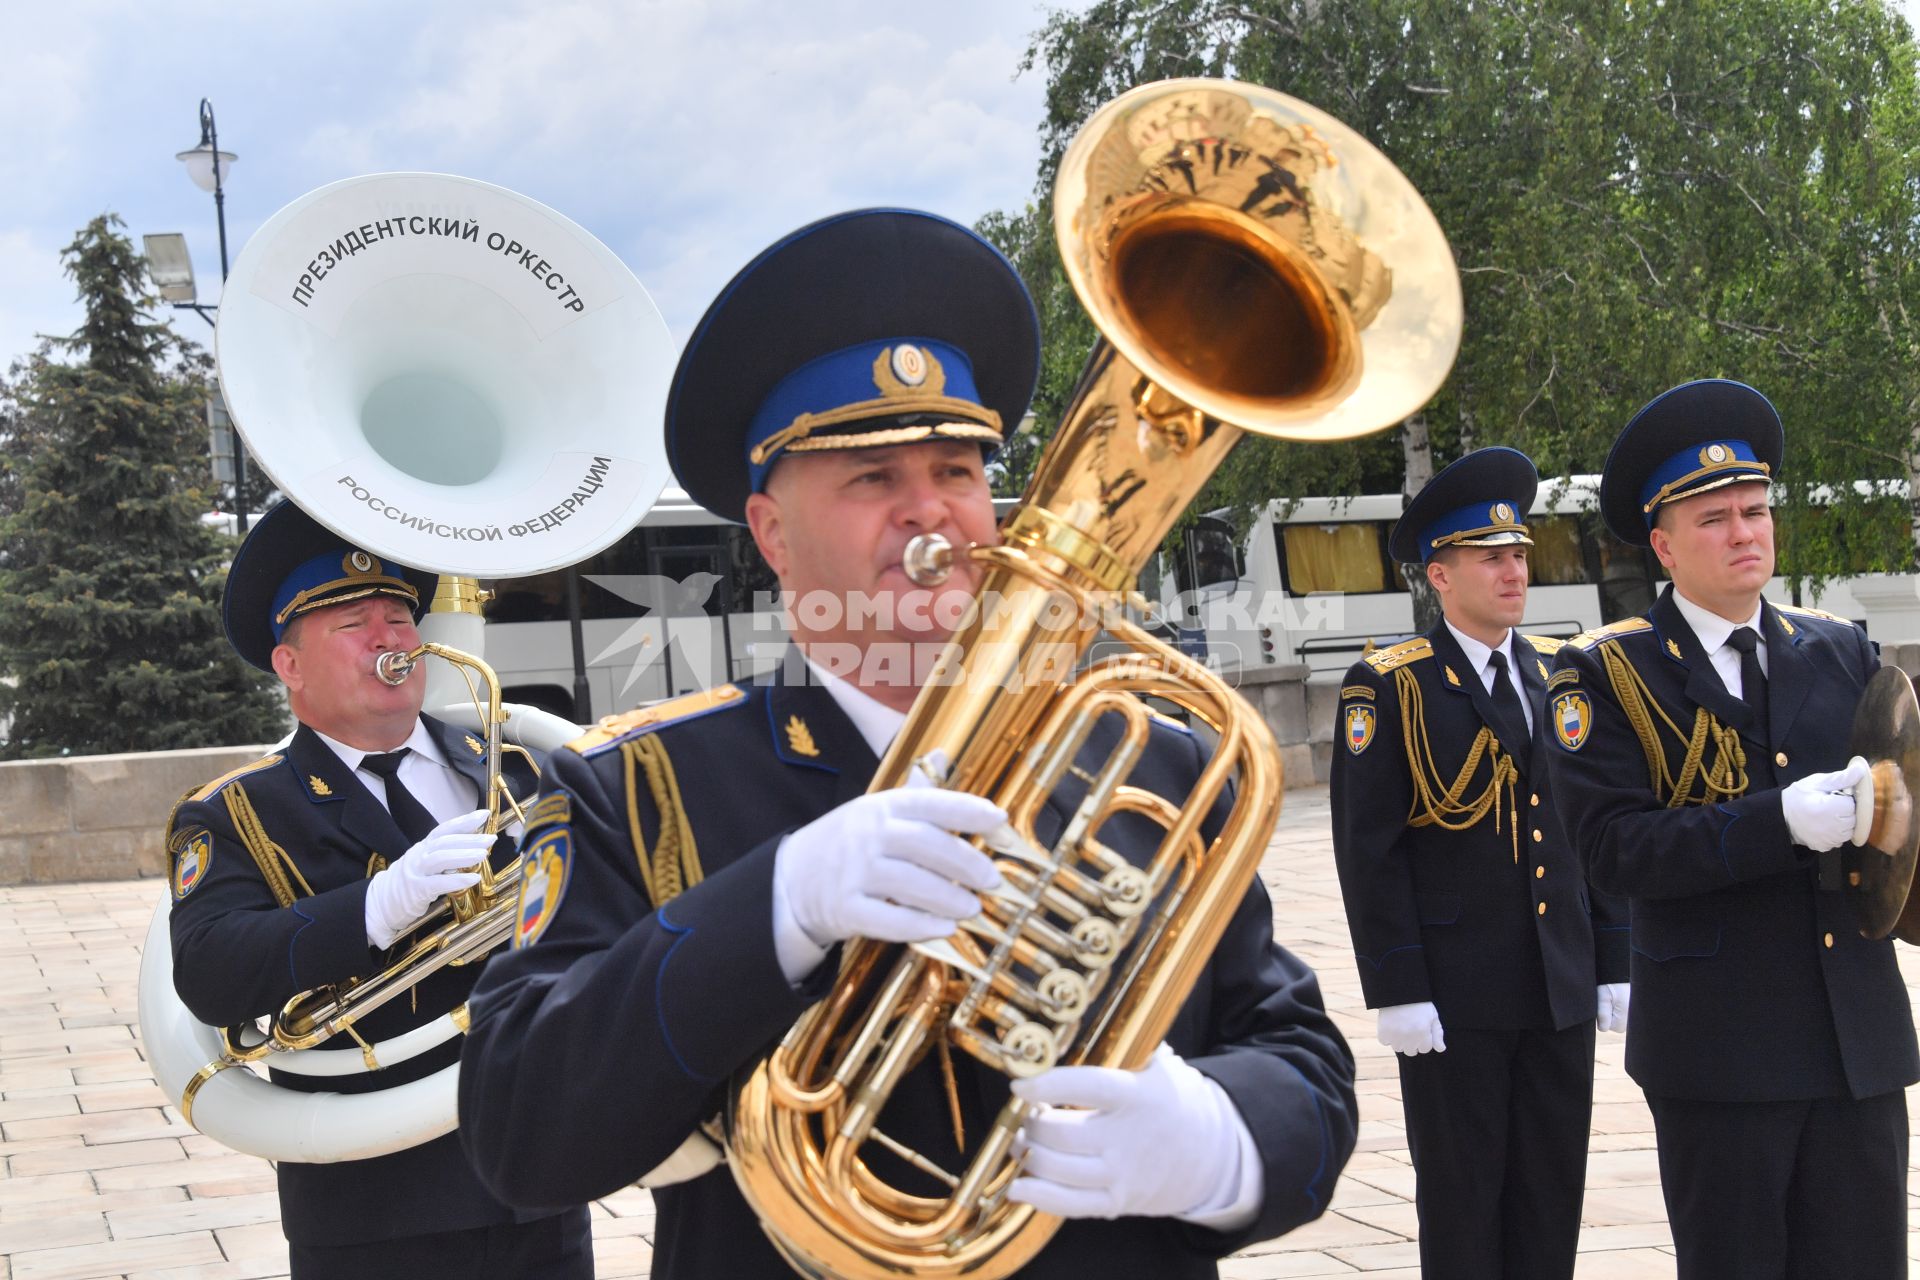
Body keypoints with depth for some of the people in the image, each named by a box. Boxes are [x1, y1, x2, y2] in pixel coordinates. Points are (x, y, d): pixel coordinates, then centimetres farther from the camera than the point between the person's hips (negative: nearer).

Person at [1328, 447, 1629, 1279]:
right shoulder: (1385, 687, -6)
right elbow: (1368, 849, -9)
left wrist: (1615, 963, 8)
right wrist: (1397, 991, -14)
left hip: (1560, 991, 5)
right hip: (1453, 996, -5)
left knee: (1553, 1197, 10)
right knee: (1461, 1208, 5)